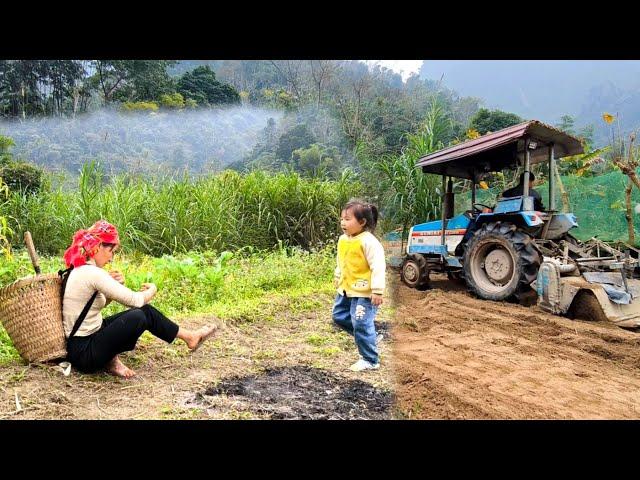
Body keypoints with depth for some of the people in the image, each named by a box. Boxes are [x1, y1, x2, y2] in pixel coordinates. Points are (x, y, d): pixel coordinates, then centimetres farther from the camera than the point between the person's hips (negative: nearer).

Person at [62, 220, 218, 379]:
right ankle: (111, 360, -2)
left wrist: (114, 285, -3)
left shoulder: (80, 269, 6)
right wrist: (152, 289, -1)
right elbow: (135, 300, -22)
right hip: (84, 352, -10)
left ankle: (189, 336, 13)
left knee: (145, 310, 5)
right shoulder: (92, 273, -24)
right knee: (137, 317, -26)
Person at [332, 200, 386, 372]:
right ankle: (371, 337, 31)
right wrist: (338, 279, 29)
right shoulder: (343, 239, 6)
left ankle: (370, 361, 12)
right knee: (339, 316, 17)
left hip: (364, 293, -9)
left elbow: (378, 267, -22)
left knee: (361, 325, -6)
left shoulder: (368, 241, -20)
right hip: (346, 289, 9)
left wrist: (377, 291, -24)